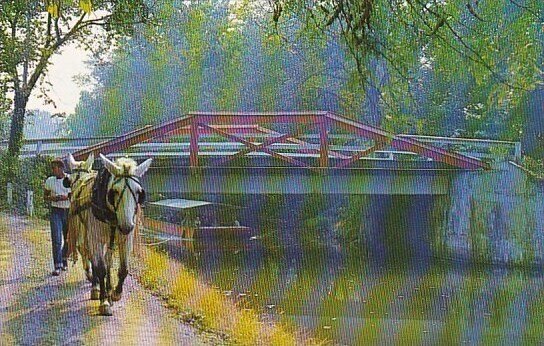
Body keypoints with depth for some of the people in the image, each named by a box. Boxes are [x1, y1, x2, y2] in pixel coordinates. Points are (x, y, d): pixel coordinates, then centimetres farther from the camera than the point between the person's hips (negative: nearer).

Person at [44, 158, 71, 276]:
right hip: (56, 212, 0)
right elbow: (45, 196, 13)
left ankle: (64, 259, 35)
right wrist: (51, 198, -9)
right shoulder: (49, 181, 3)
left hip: (69, 211, 0)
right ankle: (57, 266, -12)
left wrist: (66, 197, -17)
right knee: (56, 239, -11)